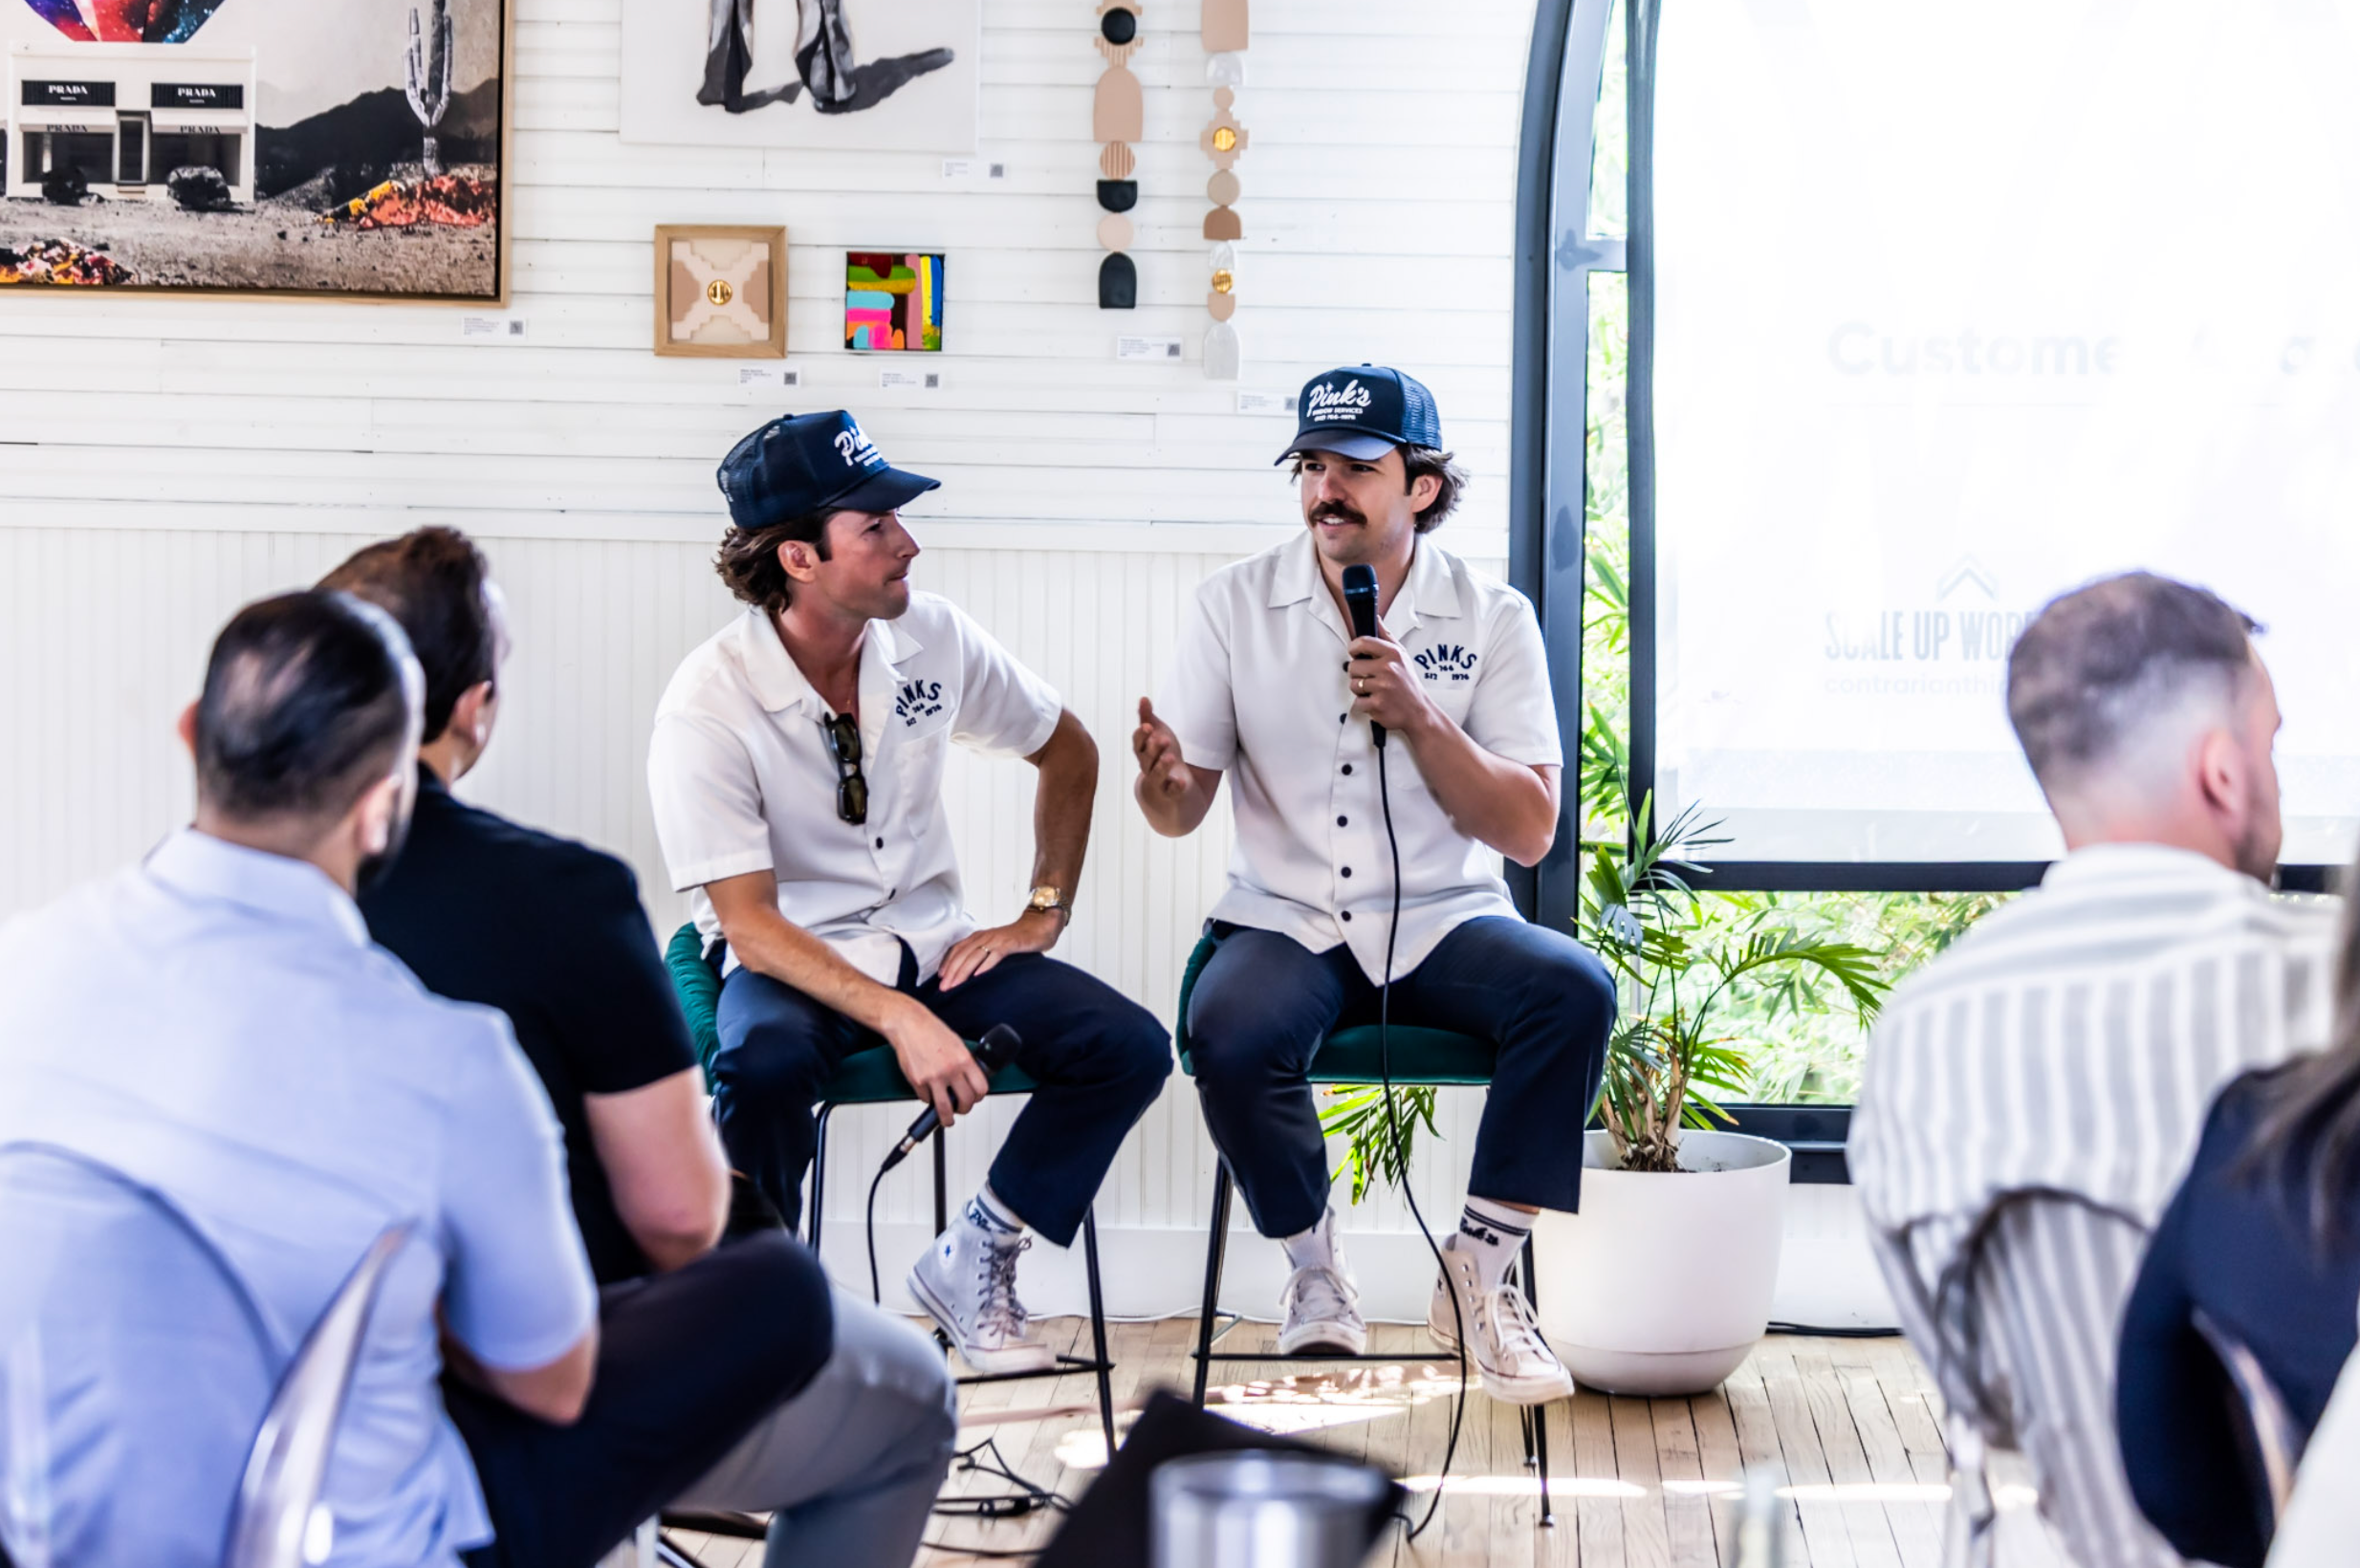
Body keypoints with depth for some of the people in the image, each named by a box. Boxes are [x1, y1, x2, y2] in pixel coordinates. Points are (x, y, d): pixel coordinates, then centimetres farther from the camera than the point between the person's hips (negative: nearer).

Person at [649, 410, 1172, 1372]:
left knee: (1128, 1047, -17)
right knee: (764, 1066, -40)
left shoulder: (931, 637, -2)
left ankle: (970, 1264, -1)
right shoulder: (708, 704, -17)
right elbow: (749, 926, -21)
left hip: (930, 944, 5)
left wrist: (1043, 918, 7)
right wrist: (899, 1020, -33)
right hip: (789, 964, -5)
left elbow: (1069, 752, 16)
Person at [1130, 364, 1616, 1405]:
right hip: (1286, 925, 0)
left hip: (1444, 926, 0)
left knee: (1574, 990, -30)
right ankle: (1315, 1272, -6)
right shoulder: (1238, 605, 3)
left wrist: (1418, 716, -17)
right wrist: (1163, 782, -25)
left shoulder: (1491, 618, 1)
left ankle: (1478, 1276, -13)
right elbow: (1180, 813, 1)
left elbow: (1530, 832, -4)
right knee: (1229, 1036, -33)